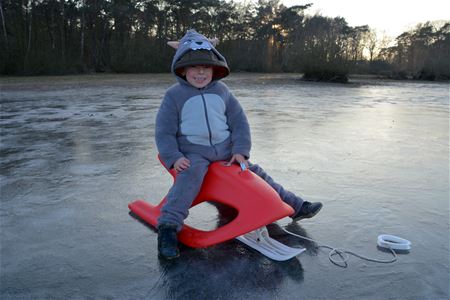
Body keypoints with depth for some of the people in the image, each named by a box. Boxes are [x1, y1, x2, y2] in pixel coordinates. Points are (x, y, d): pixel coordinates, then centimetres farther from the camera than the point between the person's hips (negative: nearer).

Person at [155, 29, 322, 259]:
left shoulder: (221, 91, 7)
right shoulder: (174, 95, -3)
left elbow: (239, 122, 7)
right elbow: (164, 132, -4)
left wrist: (240, 151, -6)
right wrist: (173, 157, -19)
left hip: (226, 150, 4)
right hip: (192, 153, -4)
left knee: (256, 173, 4)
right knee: (190, 176, -35)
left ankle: (295, 206, 15)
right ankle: (168, 226, -38)